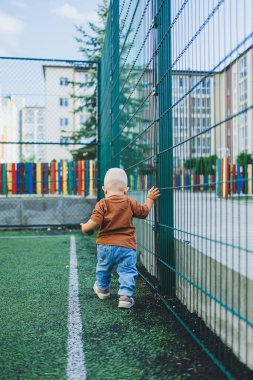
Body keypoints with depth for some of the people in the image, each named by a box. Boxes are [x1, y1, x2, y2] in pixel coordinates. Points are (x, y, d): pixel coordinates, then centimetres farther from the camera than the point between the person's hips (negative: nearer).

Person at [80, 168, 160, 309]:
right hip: (126, 246, -1)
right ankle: (126, 295, -7)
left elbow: (95, 222, -16)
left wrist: (85, 228, 2)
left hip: (105, 245, 1)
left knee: (103, 268, 23)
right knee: (127, 271, 4)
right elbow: (144, 212, 13)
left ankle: (103, 289, 43)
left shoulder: (102, 204, -6)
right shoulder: (131, 203, 0)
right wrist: (150, 198, 27)